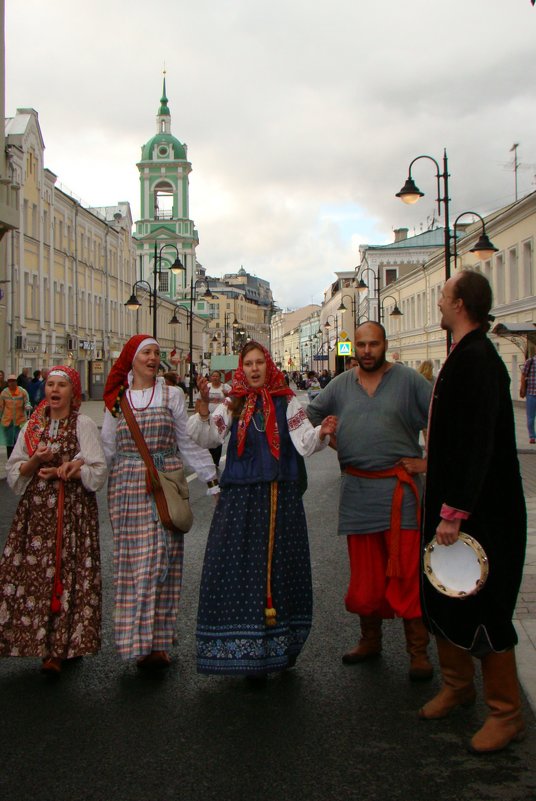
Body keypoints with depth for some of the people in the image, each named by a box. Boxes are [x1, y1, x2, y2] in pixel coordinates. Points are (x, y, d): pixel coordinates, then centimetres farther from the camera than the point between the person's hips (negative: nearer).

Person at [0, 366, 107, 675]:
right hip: (35, 511, 4)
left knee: (68, 575, -6)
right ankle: (40, 642, 12)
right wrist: (36, 461, -10)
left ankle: (59, 649, 1)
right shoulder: (33, 427, 13)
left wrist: (62, 472, -14)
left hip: (74, 511, -4)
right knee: (31, 574, -1)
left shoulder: (84, 425, -1)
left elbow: (98, 472, -7)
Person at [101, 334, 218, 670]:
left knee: (164, 560, -3)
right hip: (127, 487, 1)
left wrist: (213, 479, 6)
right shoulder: (117, 399, 10)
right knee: (133, 563, -2)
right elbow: (107, 448, 14)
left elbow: (189, 442, 8)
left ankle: (160, 641, 3)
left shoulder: (172, 395, 8)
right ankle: (139, 642, 5)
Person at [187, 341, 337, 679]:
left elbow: (305, 442, -2)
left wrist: (322, 433, -23)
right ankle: (247, 649, 11)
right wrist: (203, 405, -16)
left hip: (282, 497, -1)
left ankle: (283, 645, 21)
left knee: (280, 567, 5)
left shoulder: (287, 402, 5)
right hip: (241, 499, 1)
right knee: (241, 569, -1)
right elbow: (207, 437, -1)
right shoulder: (232, 405, 10)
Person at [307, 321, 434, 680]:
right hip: (357, 489, 4)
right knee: (365, 571, 12)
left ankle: (418, 651, 6)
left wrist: (428, 460, -6)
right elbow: (308, 416, 19)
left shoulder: (409, 380, -1)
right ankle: (370, 640, 28)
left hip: (398, 487, -3)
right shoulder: (341, 384, 10)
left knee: (407, 570, -4)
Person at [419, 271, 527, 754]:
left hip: (481, 511, -10)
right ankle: (458, 684, 36)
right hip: (453, 503, 10)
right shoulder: (465, 356, 11)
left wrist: (455, 511, -24)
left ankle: (506, 712, 15)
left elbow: (476, 443, -25)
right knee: (442, 599, 18)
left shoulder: (476, 359, -20)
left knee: (482, 608, 0)